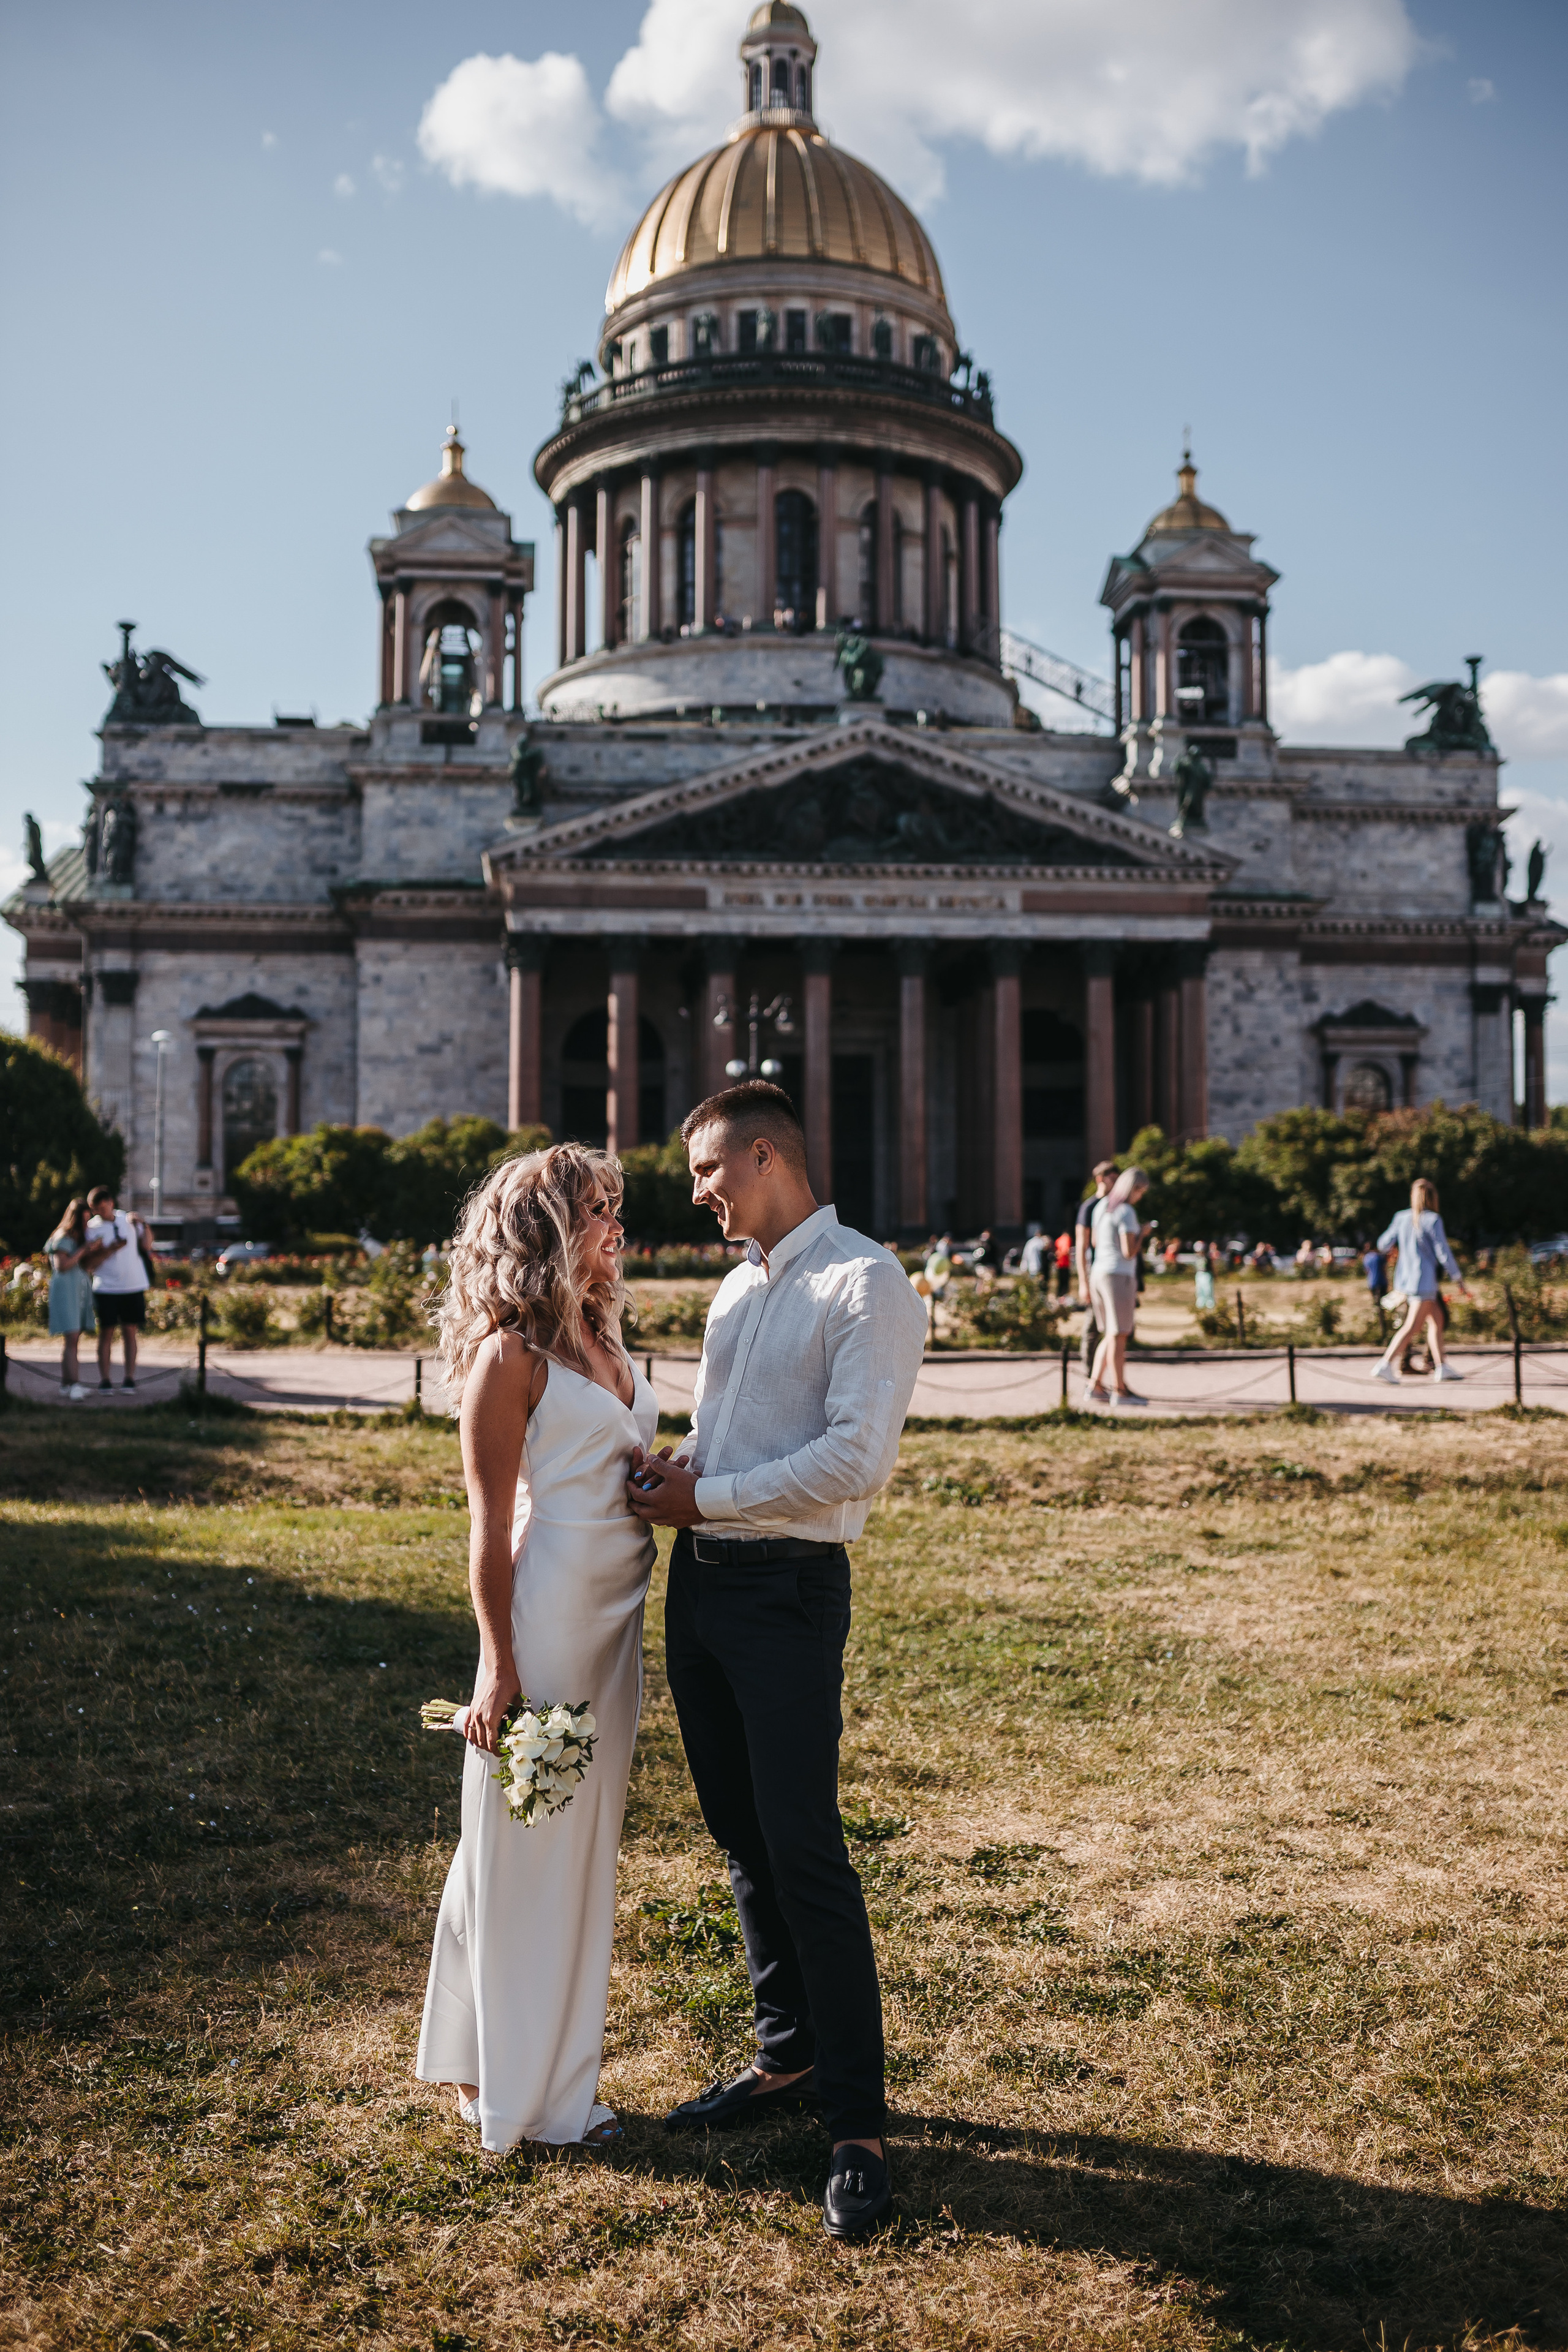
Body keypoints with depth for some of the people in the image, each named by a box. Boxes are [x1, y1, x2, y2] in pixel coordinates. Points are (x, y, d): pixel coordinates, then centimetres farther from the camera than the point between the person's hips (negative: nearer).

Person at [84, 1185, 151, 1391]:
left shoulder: (126, 1218, 8)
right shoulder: (92, 1227, -1)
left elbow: (147, 1245, 10)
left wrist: (141, 1225, -3)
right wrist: (109, 1250, -21)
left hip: (134, 1287, 2)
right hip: (106, 1288, -2)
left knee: (130, 1332, 4)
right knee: (106, 1333, -1)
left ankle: (130, 1378, 8)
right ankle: (104, 1379, 5)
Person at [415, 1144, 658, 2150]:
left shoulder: (600, 1336, 11)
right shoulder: (512, 1355, -14)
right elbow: (491, 1521, -15)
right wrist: (499, 1666, -16)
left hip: (616, 1614, 8)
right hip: (548, 1612, -8)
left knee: (586, 1841, 16)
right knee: (530, 1845, 4)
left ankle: (556, 2060, 32)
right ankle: (516, 2089, 20)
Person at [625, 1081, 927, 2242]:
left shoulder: (865, 1282, -10)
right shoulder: (738, 1285, 16)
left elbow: (857, 1456, -19)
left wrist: (704, 1497, -14)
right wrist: (678, 1464, 1)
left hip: (788, 1588, -8)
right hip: (701, 1578, 8)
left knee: (805, 1851, -7)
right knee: (743, 1840, 15)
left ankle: (859, 2123, 4)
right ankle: (788, 2058, 31)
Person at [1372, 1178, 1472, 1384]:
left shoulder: (1402, 1218, 4)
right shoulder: (1433, 1220, -12)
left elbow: (1384, 1244, 9)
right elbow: (1443, 1253, -12)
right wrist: (1459, 1278, -2)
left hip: (1404, 1280, 7)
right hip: (1423, 1280, -7)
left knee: (1437, 1319, 17)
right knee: (1412, 1327, -9)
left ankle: (1441, 1367, 17)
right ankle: (1385, 1365, -17)